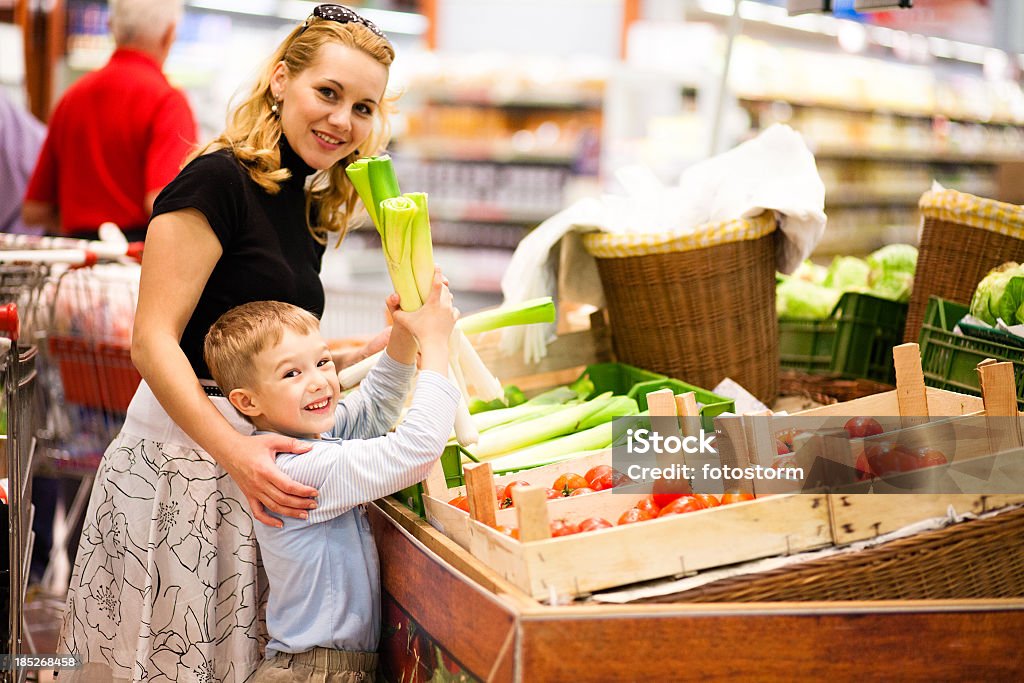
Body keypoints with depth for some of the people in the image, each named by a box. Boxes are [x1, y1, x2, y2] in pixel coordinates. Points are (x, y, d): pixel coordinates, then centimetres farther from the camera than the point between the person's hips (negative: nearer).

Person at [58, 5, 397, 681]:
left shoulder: (310, 207, 14)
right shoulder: (219, 180, -12)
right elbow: (153, 343, -18)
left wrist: (378, 347, 9)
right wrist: (235, 453, -29)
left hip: (254, 456, 8)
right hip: (184, 453, -8)